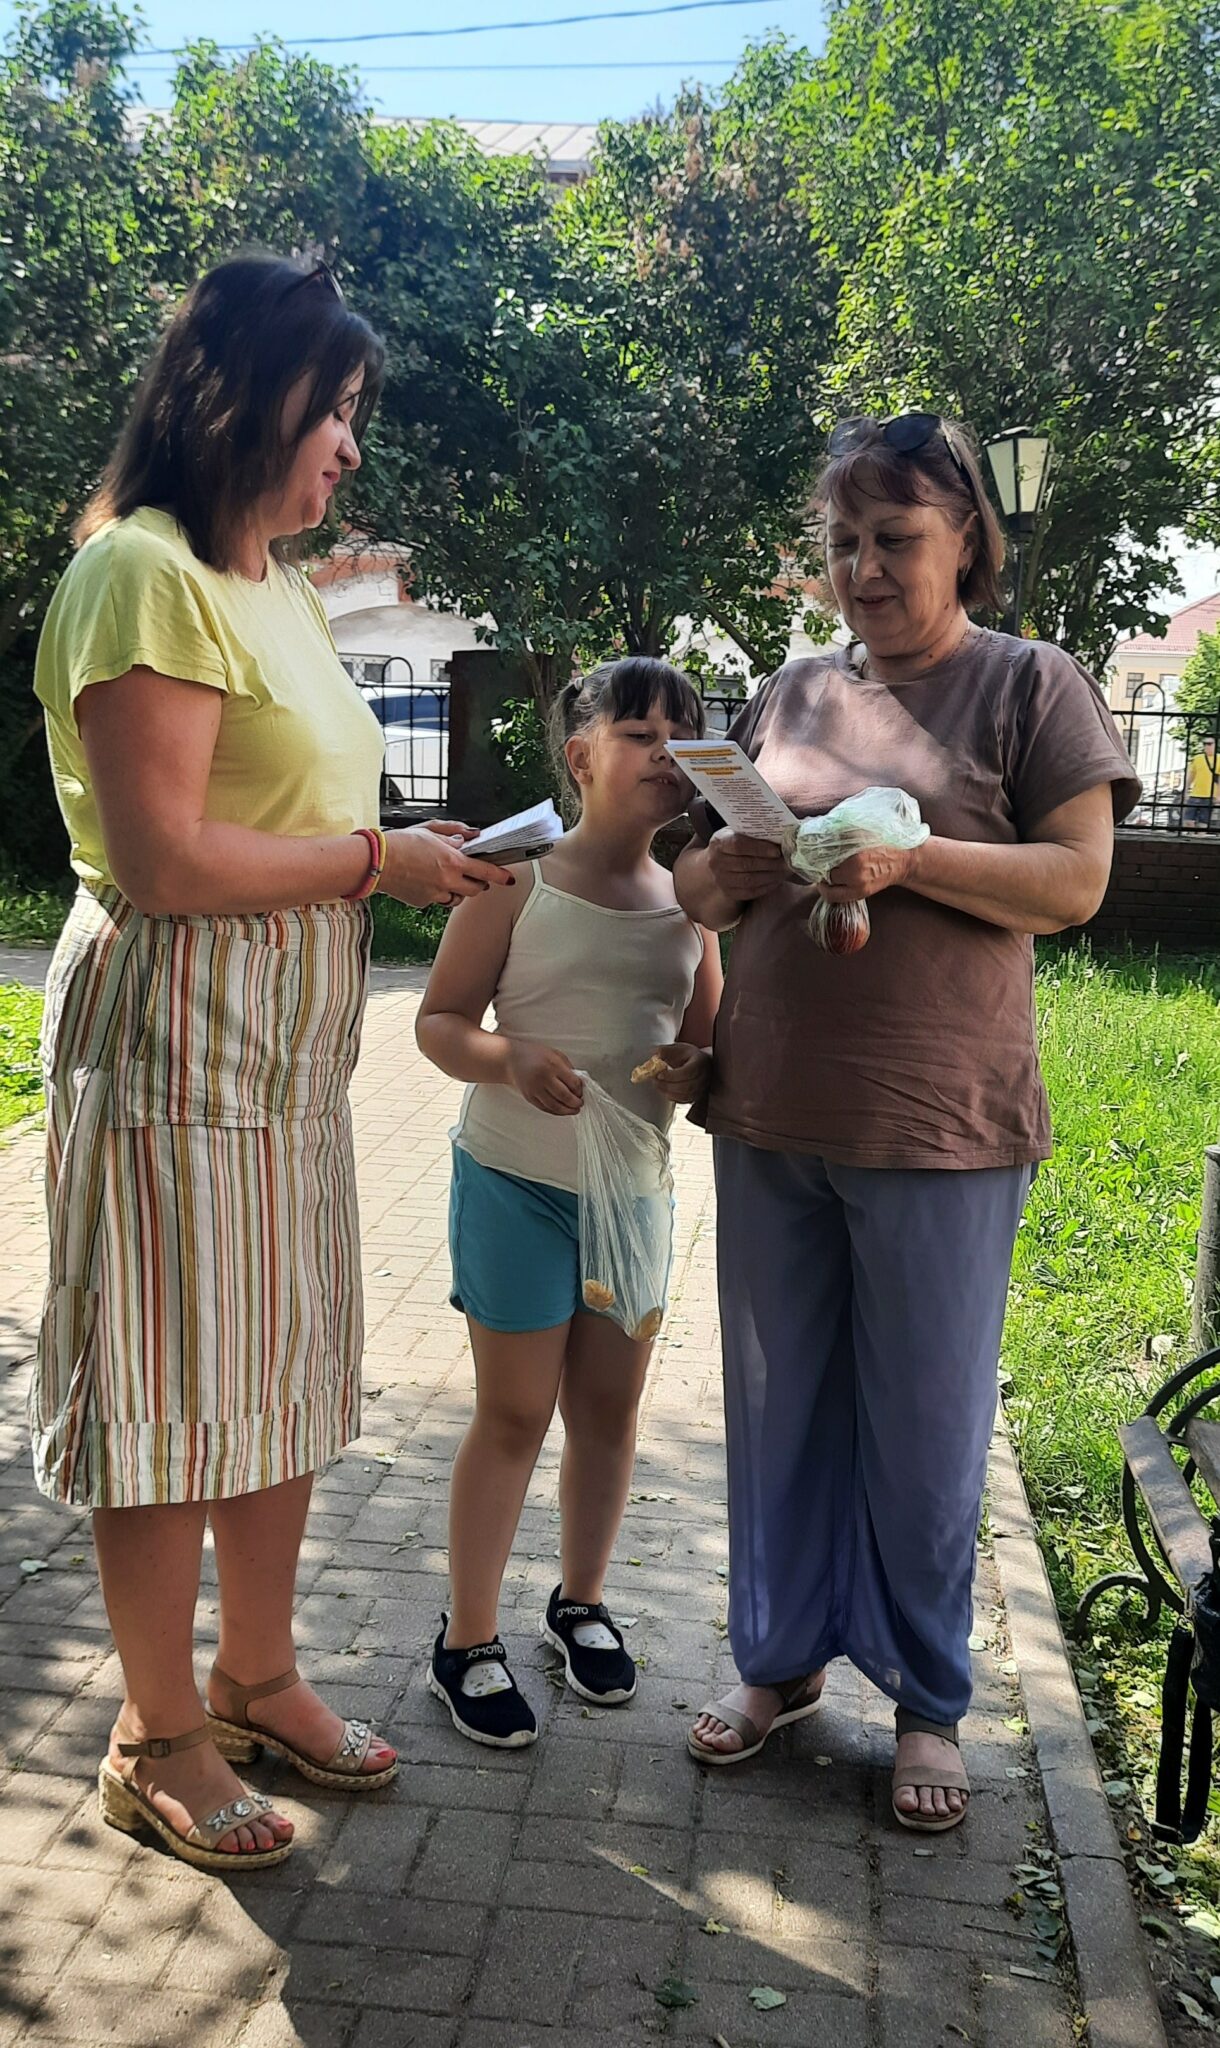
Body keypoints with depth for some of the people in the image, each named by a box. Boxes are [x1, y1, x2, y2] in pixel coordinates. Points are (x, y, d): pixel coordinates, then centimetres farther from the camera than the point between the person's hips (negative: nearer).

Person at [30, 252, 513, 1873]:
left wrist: (417, 856, 5)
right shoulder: (145, 576, -14)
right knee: (169, 1390, 3)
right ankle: (159, 1738, 22)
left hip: (286, 1049, 9)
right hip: (172, 1043, -9)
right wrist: (379, 857, -13)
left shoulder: (278, 589, 16)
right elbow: (161, 858, -21)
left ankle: (257, 1677, 34)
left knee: (281, 1372, 16)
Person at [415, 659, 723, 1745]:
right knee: (515, 1412, 3)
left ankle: (582, 1600, 35)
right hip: (519, 1182, -4)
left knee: (610, 1404, 14)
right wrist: (511, 1059, -27)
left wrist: (696, 1072, -12)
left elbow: (713, 1042, 11)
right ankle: (469, 1639, 19)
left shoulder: (690, 901, 4)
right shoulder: (519, 879, -8)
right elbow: (440, 1020, -7)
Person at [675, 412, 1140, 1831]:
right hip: (771, 1122, 4)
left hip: (940, 1129, -4)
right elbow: (695, 889, 15)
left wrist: (903, 859, -20)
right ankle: (783, 1659, 32)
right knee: (780, 1405, 13)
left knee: (925, 1424, 7)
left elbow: (1075, 880, -8)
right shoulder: (792, 693, 13)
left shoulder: (1029, 684, 1)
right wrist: (726, 871, -9)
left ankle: (926, 1702, 25)